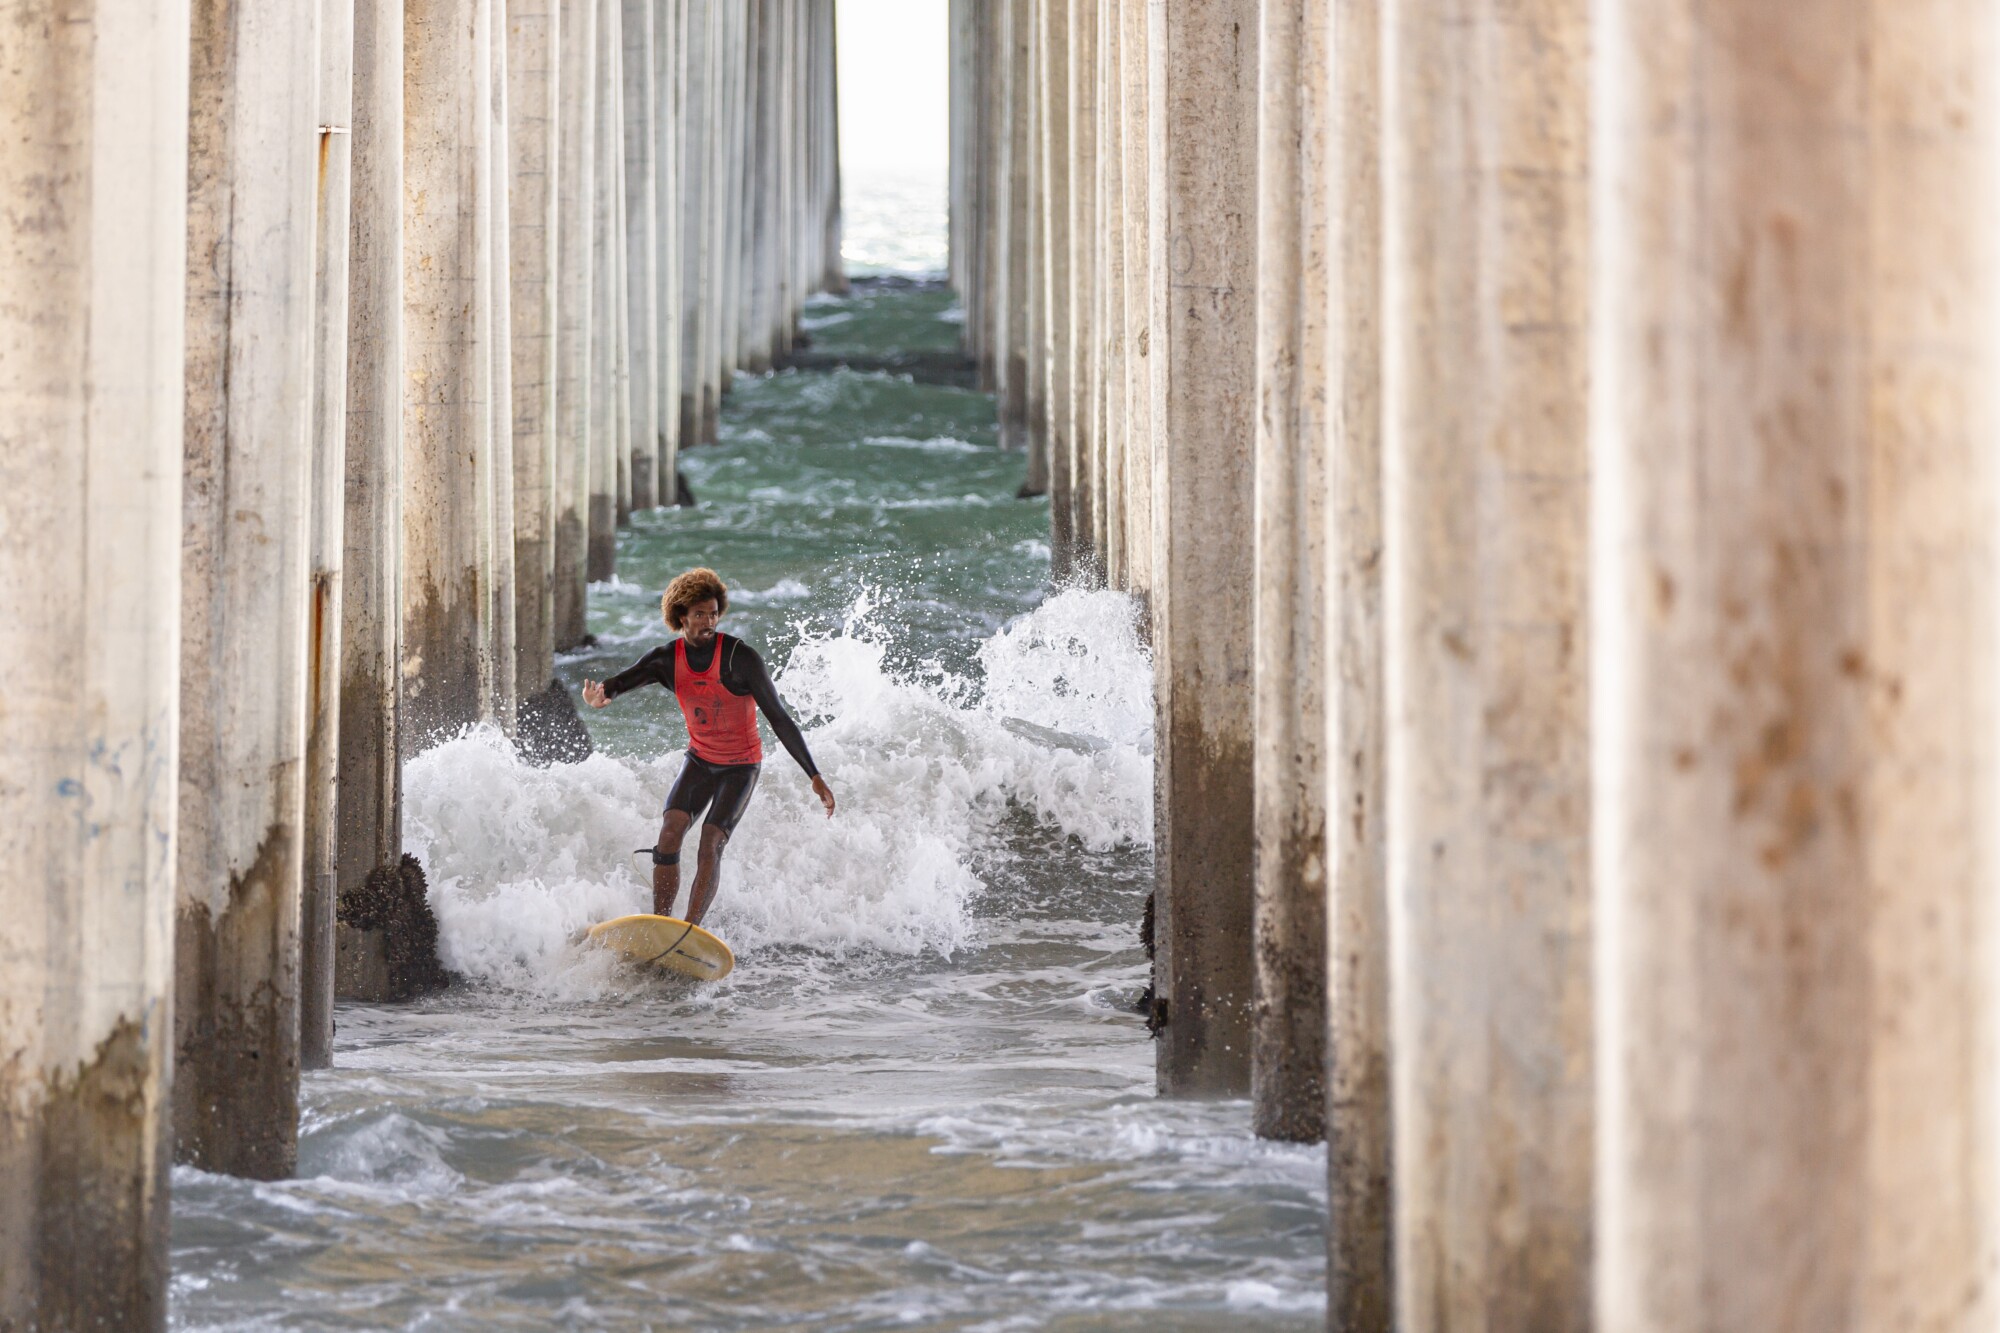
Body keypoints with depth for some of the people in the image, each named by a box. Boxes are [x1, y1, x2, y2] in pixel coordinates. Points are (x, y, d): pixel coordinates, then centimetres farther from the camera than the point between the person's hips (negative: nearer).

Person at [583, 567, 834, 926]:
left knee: (710, 845, -19)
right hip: (699, 761, 4)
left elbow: (780, 720, -18)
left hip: (741, 766, -4)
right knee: (670, 832, -16)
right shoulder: (667, 660, -6)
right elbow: (624, 680, -19)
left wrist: (815, 776, -20)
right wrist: (601, 693, -46)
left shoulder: (741, 657, -19)